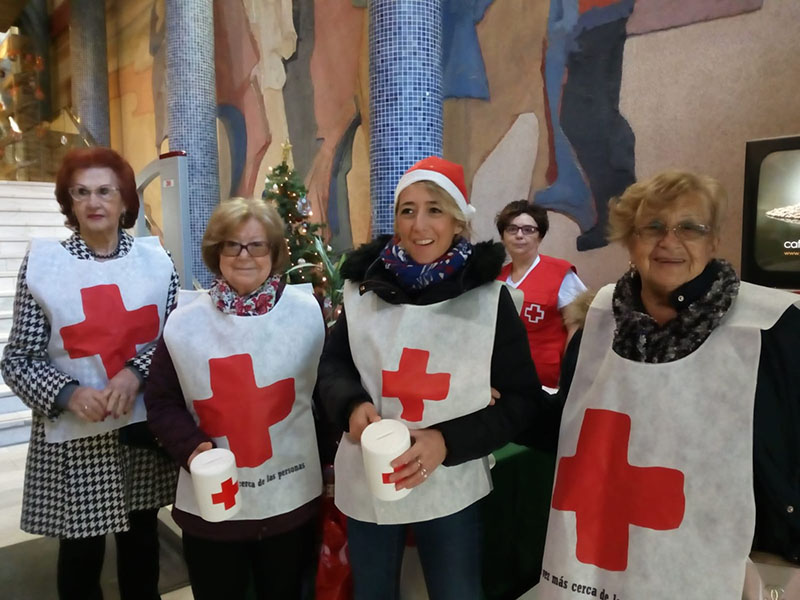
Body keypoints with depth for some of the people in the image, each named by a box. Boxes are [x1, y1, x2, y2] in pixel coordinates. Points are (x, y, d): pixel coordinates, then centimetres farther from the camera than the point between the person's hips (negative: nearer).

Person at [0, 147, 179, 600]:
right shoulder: (42, 263, -5)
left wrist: (136, 372, -17)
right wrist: (68, 394, -19)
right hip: (73, 437, -1)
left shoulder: (156, 259, -1)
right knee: (80, 551, 12)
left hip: (147, 427, 2)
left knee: (142, 538, 19)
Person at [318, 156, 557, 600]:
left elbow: (523, 398, -7)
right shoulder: (365, 286, -3)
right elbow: (332, 364, 7)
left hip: (450, 489, -2)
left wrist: (448, 441, -19)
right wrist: (352, 404, -15)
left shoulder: (489, 297, -10)